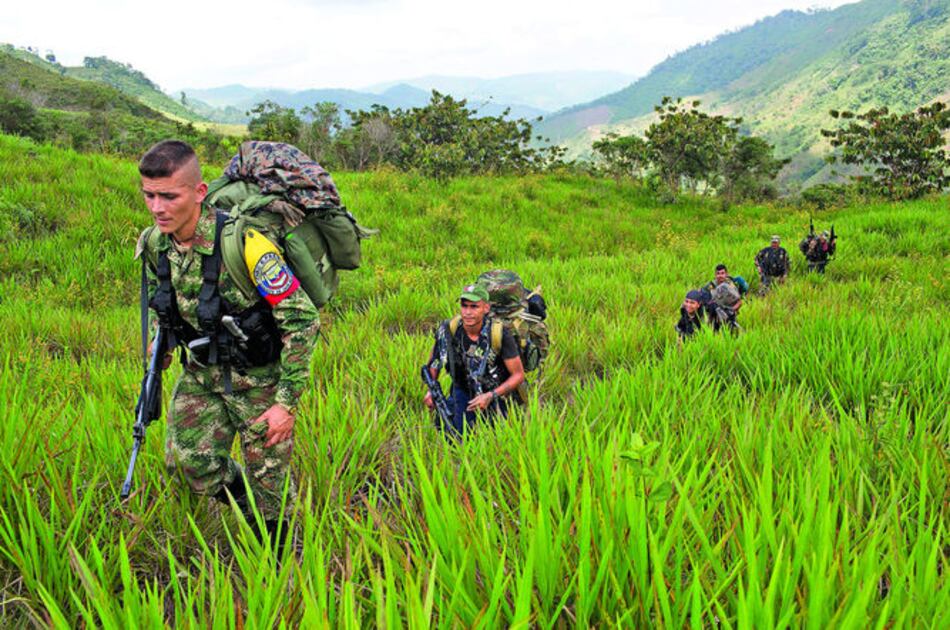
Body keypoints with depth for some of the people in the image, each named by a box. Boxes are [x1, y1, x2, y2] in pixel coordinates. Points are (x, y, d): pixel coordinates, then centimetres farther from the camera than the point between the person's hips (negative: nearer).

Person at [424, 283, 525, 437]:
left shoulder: (500, 334, -28)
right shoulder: (448, 329, -19)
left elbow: (518, 375, -19)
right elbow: (435, 356, 3)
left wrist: (491, 396, -29)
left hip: (495, 392, -2)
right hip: (463, 391, 2)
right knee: (454, 437, -10)